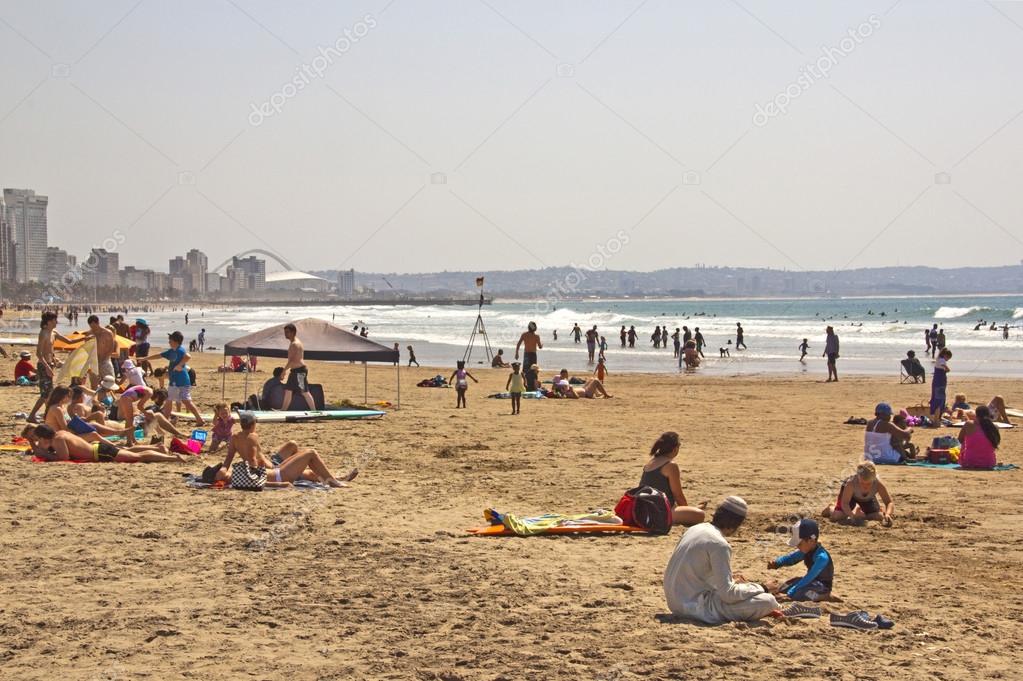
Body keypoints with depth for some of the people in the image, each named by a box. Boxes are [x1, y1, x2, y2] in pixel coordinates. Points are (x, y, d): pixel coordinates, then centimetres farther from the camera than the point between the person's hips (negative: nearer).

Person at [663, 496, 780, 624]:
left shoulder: (696, 529, 8)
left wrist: (730, 579, 20)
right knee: (768, 601, -17)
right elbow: (728, 594, -20)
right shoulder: (720, 544, -18)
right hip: (698, 607, -10)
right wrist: (763, 588, -7)